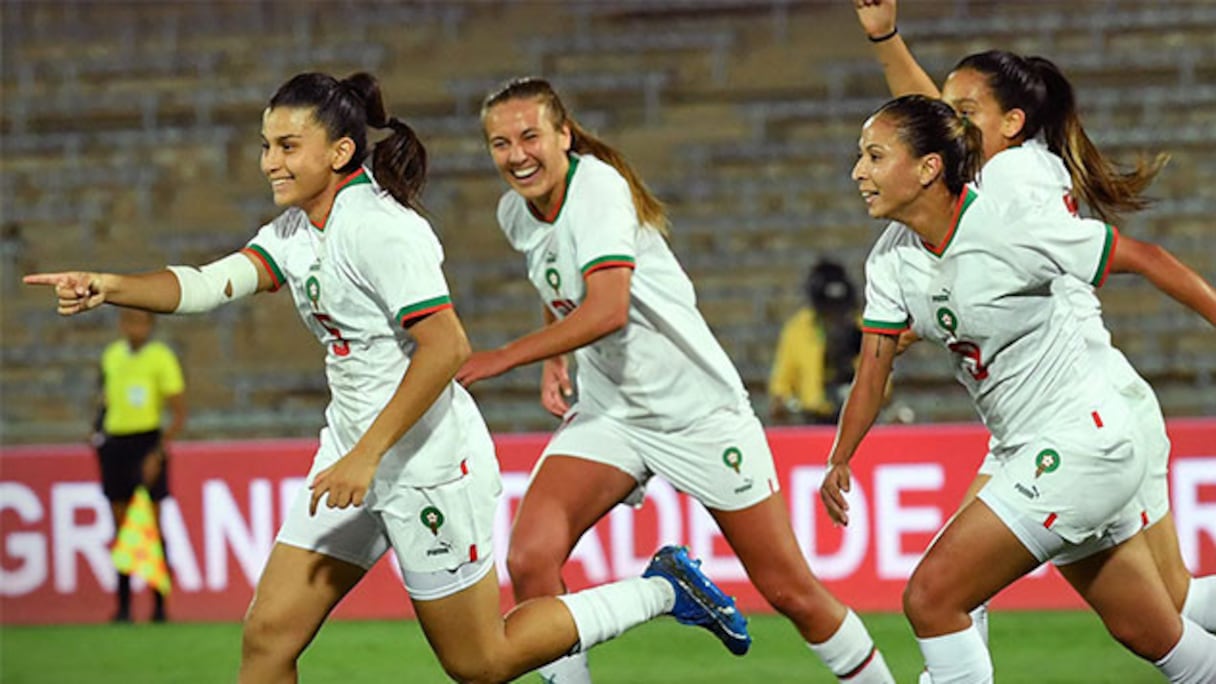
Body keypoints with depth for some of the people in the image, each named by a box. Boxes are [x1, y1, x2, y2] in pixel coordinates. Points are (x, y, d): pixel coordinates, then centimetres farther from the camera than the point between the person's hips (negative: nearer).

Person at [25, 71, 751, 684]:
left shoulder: (378, 228, -19)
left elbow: (445, 349, -25)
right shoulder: (296, 232, 8)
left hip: (431, 462, -8)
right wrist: (113, 287, -21)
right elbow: (209, 283, -4)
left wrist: (367, 456, -25)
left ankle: (660, 588, 19)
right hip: (356, 457, 8)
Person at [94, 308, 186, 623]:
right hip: (114, 443, 5)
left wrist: (158, 453, -15)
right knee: (121, 529, 6)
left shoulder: (161, 357, -7)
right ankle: (123, 606, 10)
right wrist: (97, 431, 9)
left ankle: (159, 605, -2)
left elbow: (179, 414, -7)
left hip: (147, 442, -5)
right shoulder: (111, 355, 9)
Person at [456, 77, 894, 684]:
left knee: (790, 590, 0)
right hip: (606, 412, 6)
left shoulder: (598, 186, -20)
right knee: (529, 558, -18)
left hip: (699, 405, -6)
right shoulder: (516, 213, 2)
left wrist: (504, 357, -31)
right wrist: (553, 362, 9)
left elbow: (608, 310, -33)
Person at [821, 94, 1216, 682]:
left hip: (1080, 446, -8)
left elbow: (1143, 258, -14)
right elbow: (874, 365, 1)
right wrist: (839, 460, -12)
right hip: (1031, 455, 8)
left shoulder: (1008, 228, -21)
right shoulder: (892, 257, 1)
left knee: (929, 597, -15)